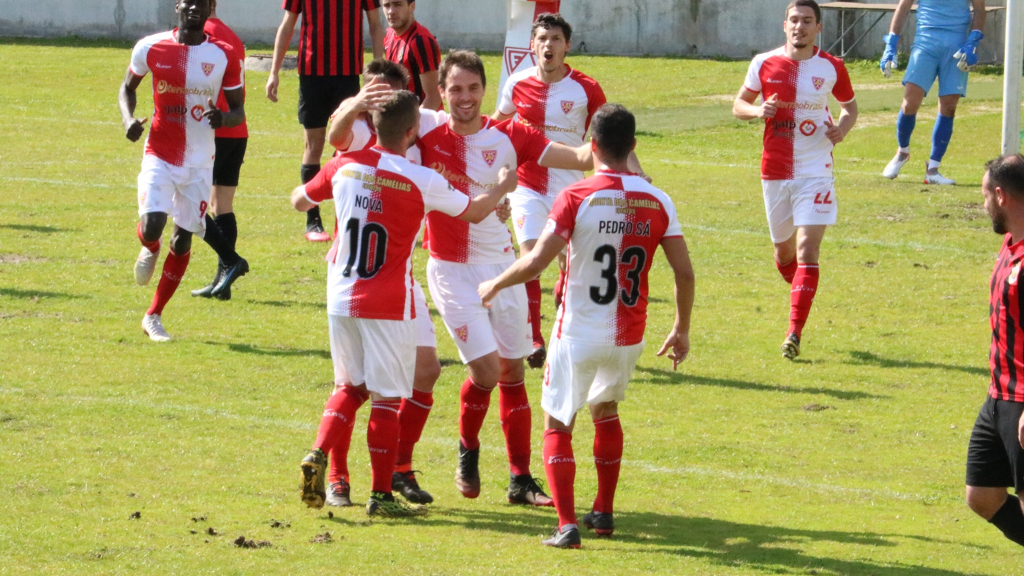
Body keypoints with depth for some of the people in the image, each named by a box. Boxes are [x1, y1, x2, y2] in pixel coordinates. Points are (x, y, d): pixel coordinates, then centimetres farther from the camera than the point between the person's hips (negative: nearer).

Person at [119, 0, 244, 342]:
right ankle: (150, 249, 18)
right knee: (152, 225, -21)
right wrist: (128, 119, -8)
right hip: (160, 155, -1)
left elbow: (238, 111, 3)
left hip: (199, 162, 1)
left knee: (183, 242, 4)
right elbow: (128, 87, 12)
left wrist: (224, 118, -21)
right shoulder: (151, 48, -5)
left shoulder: (223, 57, -5)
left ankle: (154, 316, 20)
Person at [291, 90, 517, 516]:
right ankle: (381, 495, 5)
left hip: (341, 300, 4)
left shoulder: (345, 167, -2)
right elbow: (474, 212, 4)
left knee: (352, 386, 19)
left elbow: (300, 200, 15)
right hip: (388, 305, -4)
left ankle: (318, 454, -2)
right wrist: (502, 188, 24)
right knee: (386, 397, 3)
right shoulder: (421, 181, -12)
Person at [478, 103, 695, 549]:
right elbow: (684, 273, -1)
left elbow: (537, 261, -19)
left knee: (557, 425, 7)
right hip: (628, 338, 4)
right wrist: (681, 330, 13)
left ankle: (567, 524, -8)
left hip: (578, 334, -4)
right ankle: (604, 512, 31)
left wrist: (495, 285, -1)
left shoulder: (576, 198, -13)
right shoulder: (658, 202, -2)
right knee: (606, 411, 28)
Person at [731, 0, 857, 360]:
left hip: (816, 171, -2)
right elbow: (739, 104, 9)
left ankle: (795, 331, -17)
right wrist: (758, 111, -13)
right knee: (784, 250, 13)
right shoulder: (765, 64, 0)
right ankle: (801, 296, 45)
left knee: (807, 248, -15)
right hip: (775, 171, 2)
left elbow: (850, 105, 15)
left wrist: (843, 128, -7)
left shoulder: (832, 68, -1)